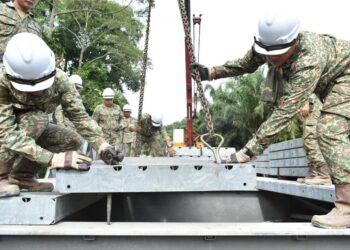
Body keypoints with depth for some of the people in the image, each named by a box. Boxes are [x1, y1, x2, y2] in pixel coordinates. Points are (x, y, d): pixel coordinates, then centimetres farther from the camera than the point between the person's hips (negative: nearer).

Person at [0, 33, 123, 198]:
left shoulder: (59, 80, -24)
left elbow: (79, 115, -24)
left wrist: (102, 146, -40)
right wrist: (52, 158, -51)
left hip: (32, 129, 5)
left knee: (72, 141, -15)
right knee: (36, 119, -33)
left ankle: (21, 175, 0)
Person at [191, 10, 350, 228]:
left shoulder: (309, 62, -45)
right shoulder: (267, 46, -22)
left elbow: (286, 112, -49)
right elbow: (245, 64, 0)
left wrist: (249, 149, -52)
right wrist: (210, 73, -10)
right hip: (327, 80, 8)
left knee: (331, 131, -25)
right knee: (329, 130, 12)